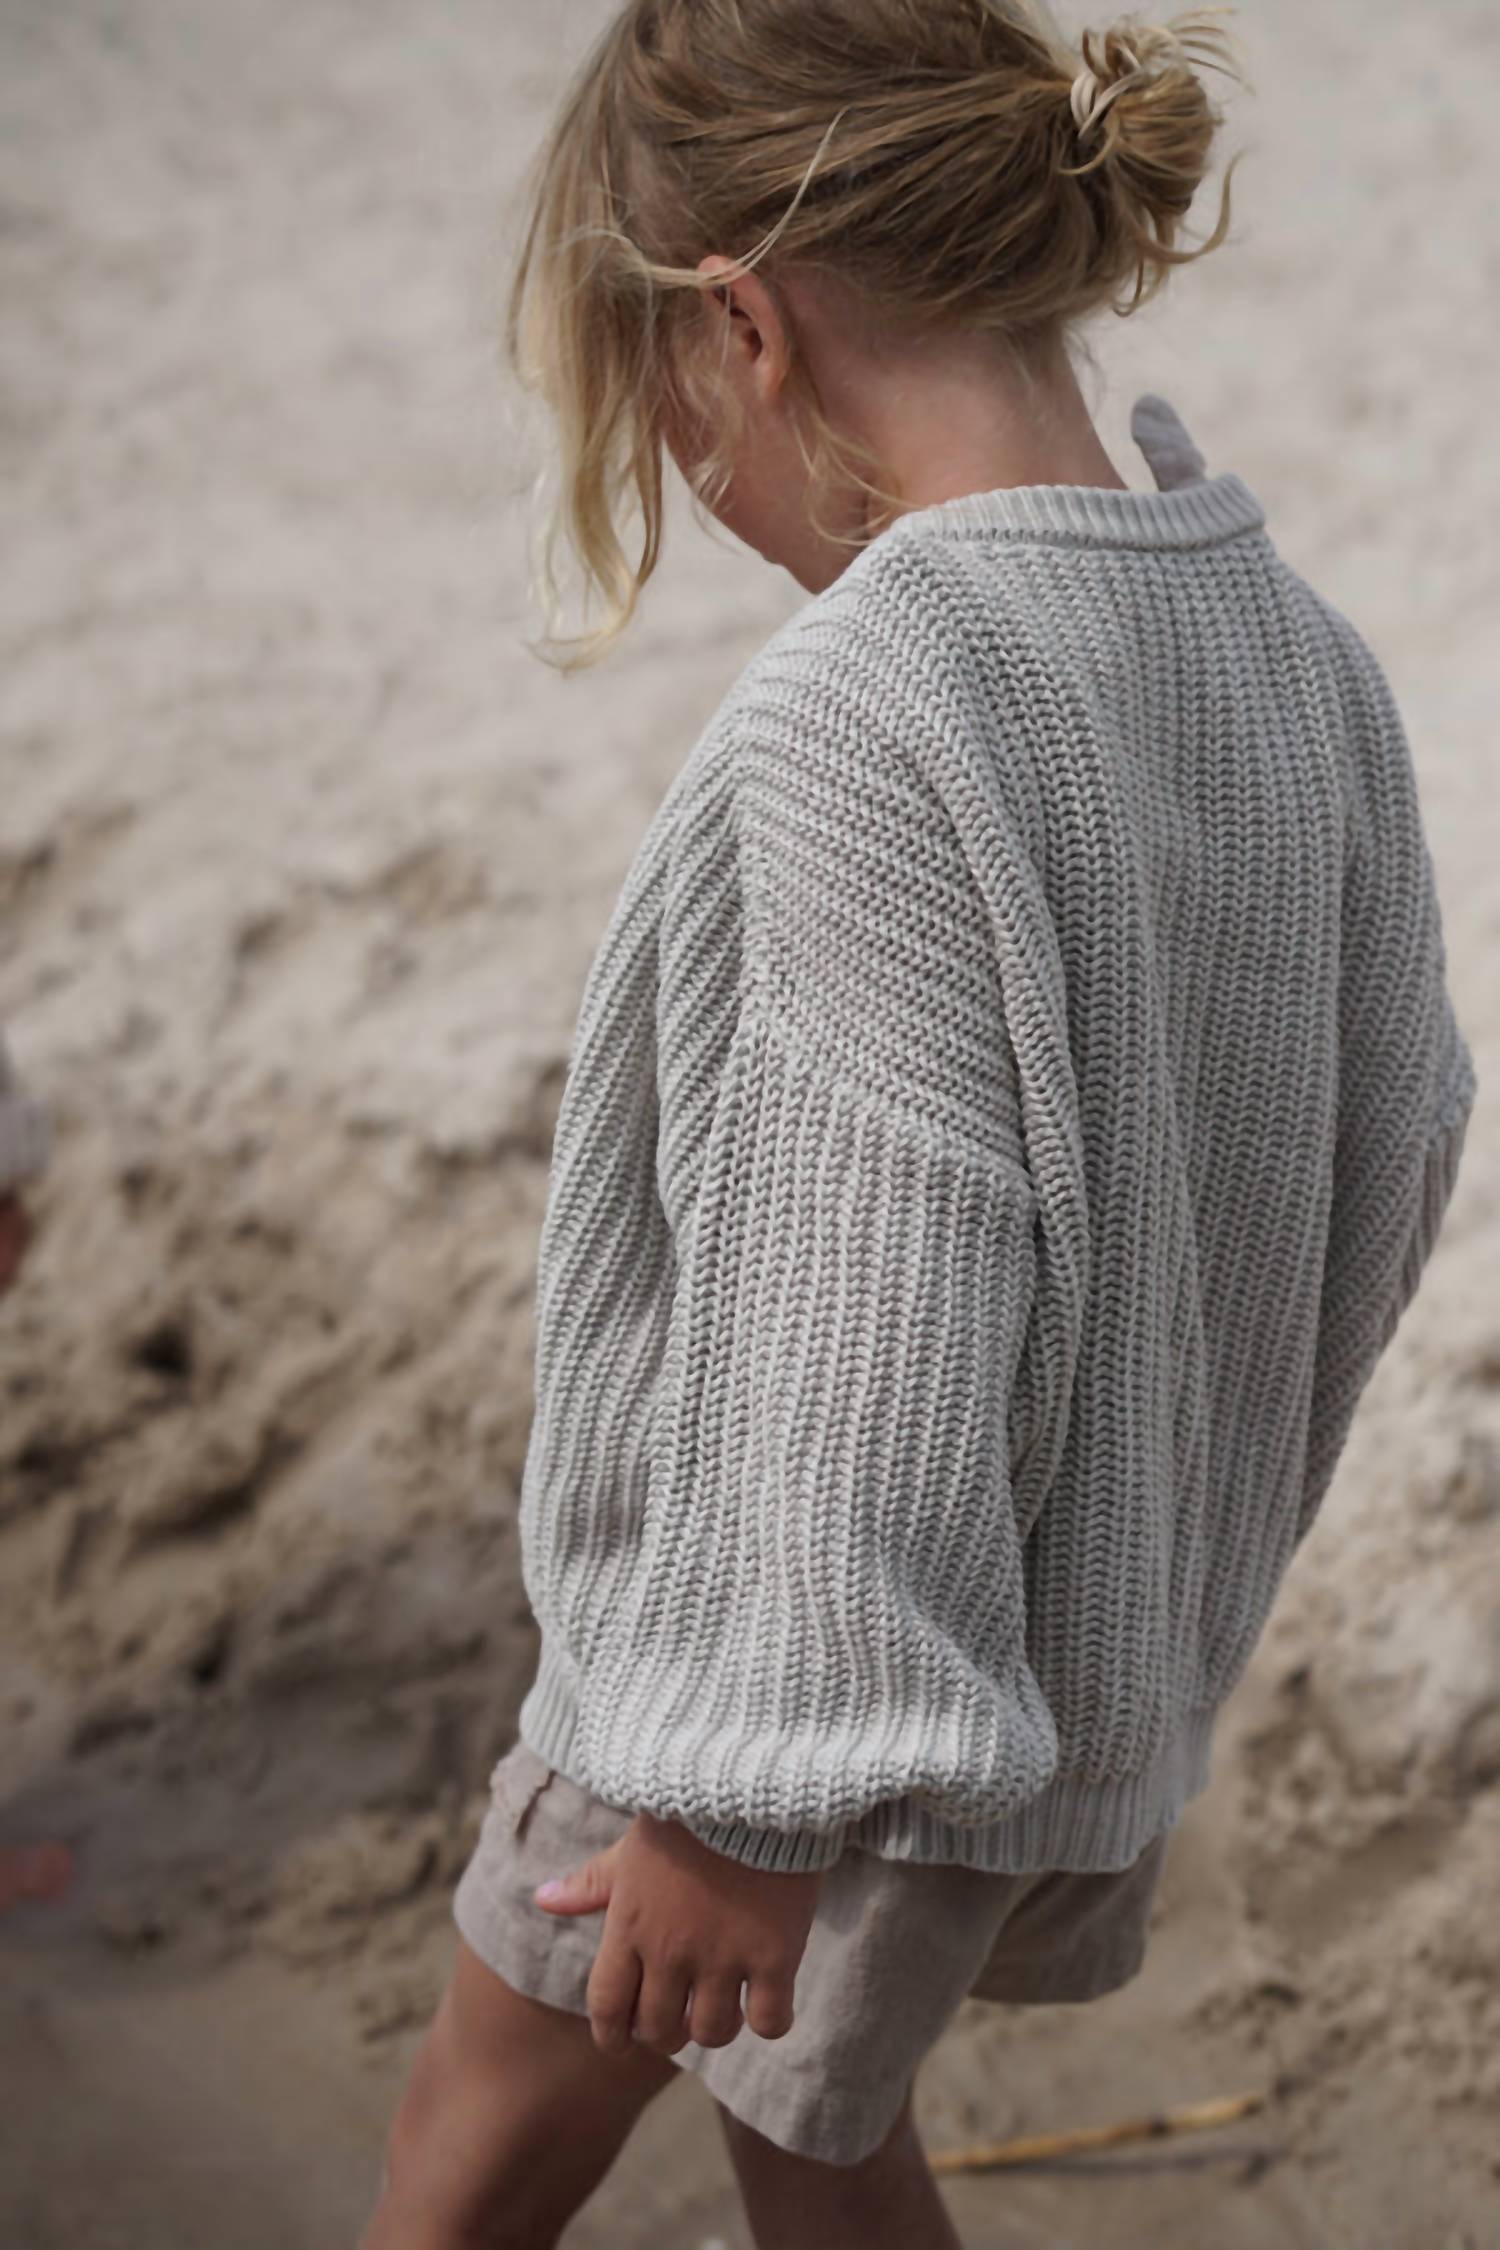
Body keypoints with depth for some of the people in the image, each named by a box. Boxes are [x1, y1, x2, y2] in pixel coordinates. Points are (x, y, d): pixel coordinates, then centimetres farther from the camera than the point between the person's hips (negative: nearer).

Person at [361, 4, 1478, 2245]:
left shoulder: (865, 716, -29)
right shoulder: (1300, 652, -4)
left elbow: (869, 1324, -29)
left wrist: (748, 1801, -20)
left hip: (820, 1657, -7)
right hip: (1117, 1632, 7)